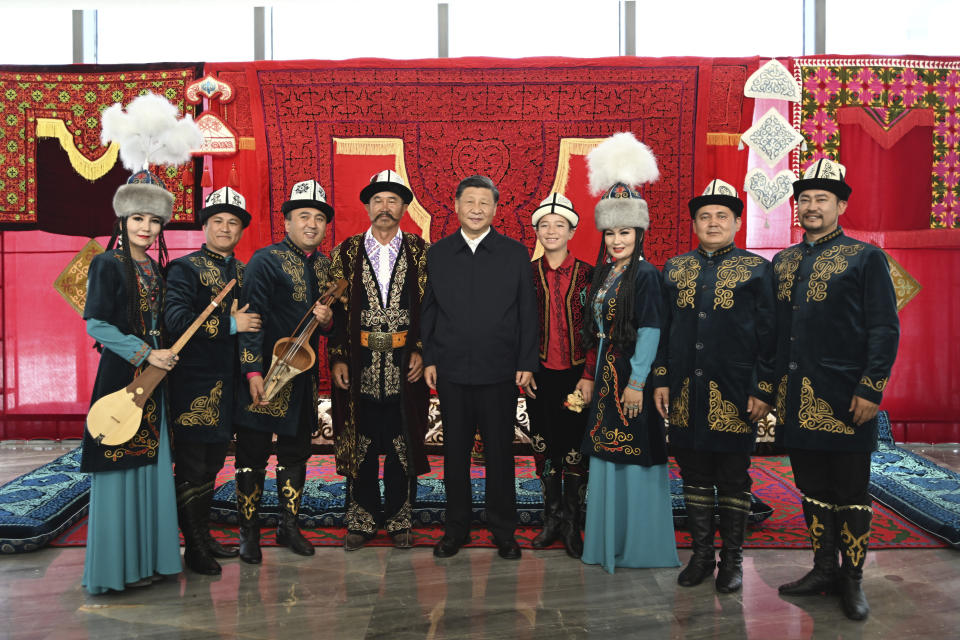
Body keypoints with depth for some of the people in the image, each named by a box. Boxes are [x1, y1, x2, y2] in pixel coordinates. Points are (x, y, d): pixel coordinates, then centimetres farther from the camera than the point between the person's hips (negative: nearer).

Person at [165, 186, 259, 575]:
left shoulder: (243, 272, 15)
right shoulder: (185, 268, -6)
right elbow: (175, 319, -20)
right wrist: (230, 325, -19)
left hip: (229, 382, 7)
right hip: (194, 383, -7)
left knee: (212, 463, 16)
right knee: (191, 467, 1)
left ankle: (205, 536, 28)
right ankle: (193, 547, 13)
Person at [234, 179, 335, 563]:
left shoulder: (326, 265, 12)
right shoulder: (265, 260, -8)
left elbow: (334, 324, 18)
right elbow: (252, 317, -13)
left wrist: (327, 319, -6)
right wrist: (253, 372, -18)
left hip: (304, 375, 6)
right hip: (266, 374, -6)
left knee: (297, 453, 14)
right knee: (253, 456, 1)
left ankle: (289, 526, 27)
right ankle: (249, 533, 15)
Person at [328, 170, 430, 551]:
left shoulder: (420, 252, 4)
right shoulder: (347, 252, 5)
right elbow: (336, 309, 4)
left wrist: (421, 352, -7)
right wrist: (338, 358, -3)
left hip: (405, 364, 0)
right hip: (360, 365, 1)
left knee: (404, 443, 7)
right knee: (360, 444, 7)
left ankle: (399, 520, 21)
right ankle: (362, 519, 22)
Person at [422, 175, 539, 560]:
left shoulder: (516, 254, 2)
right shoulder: (437, 254, 6)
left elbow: (528, 312, 2)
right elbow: (428, 310, 9)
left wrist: (527, 363, -3)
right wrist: (428, 358, 3)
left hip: (500, 372, -1)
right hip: (451, 372, 1)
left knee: (500, 454, 7)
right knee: (455, 453, 10)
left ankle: (504, 532, 23)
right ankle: (456, 529, 25)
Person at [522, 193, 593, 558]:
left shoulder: (587, 274, -1)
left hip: (576, 374, -1)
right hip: (540, 375, 2)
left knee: (575, 448, 2)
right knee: (544, 446, 9)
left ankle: (572, 523, 18)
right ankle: (552, 518, 25)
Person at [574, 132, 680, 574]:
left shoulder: (645, 275, -10)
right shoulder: (603, 274, 12)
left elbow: (650, 331, -15)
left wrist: (637, 382, -18)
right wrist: (589, 375, 9)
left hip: (632, 376, -8)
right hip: (605, 376, 8)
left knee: (634, 456, 0)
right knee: (605, 454, 13)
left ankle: (641, 546, 15)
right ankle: (607, 542, 26)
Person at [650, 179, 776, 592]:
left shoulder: (757, 270, 1)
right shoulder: (674, 269, 11)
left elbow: (769, 336, -2)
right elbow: (662, 329, 12)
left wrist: (763, 391, -7)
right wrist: (660, 380, 6)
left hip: (735, 398, -3)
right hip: (686, 396, 3)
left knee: (733, 479, 7)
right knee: (694, 477, 11)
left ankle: (732, 558, 21)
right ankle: (702, 554, 24)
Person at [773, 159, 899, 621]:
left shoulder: (865, 258, -2)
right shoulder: (782, 262, 13)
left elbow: (885, 329, -6)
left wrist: (870, 391, -13)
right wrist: (768, 385, 8)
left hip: (844, 400, -5)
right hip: (796, 399, 5)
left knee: (851, 492, 5)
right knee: (812, 489, 13)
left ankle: (852, 579, 19)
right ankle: (824, 569, 26)